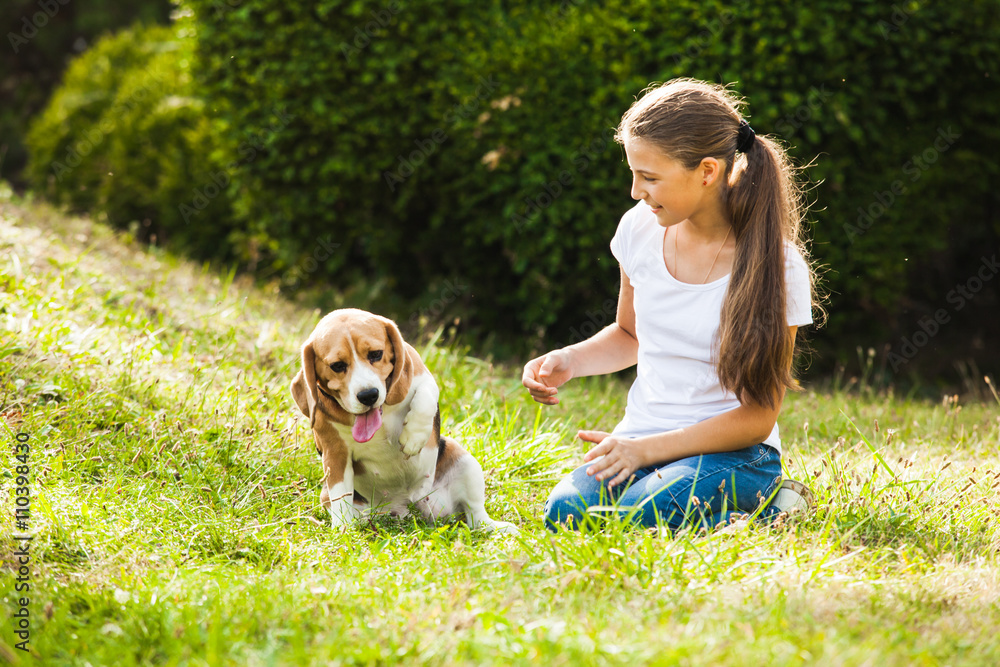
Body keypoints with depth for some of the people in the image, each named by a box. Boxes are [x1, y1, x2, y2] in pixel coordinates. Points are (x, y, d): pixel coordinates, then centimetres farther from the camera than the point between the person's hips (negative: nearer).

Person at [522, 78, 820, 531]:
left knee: (639, 518, -34)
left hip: (732, 452, -4)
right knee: (565, 514, -26)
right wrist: (570, 361, 0)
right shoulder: (640, 230, 2)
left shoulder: (777, 268, -13)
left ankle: (770, 507, -6)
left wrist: (647, 449, -20)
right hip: (640, 440, 5)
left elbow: (757, 418, -11)